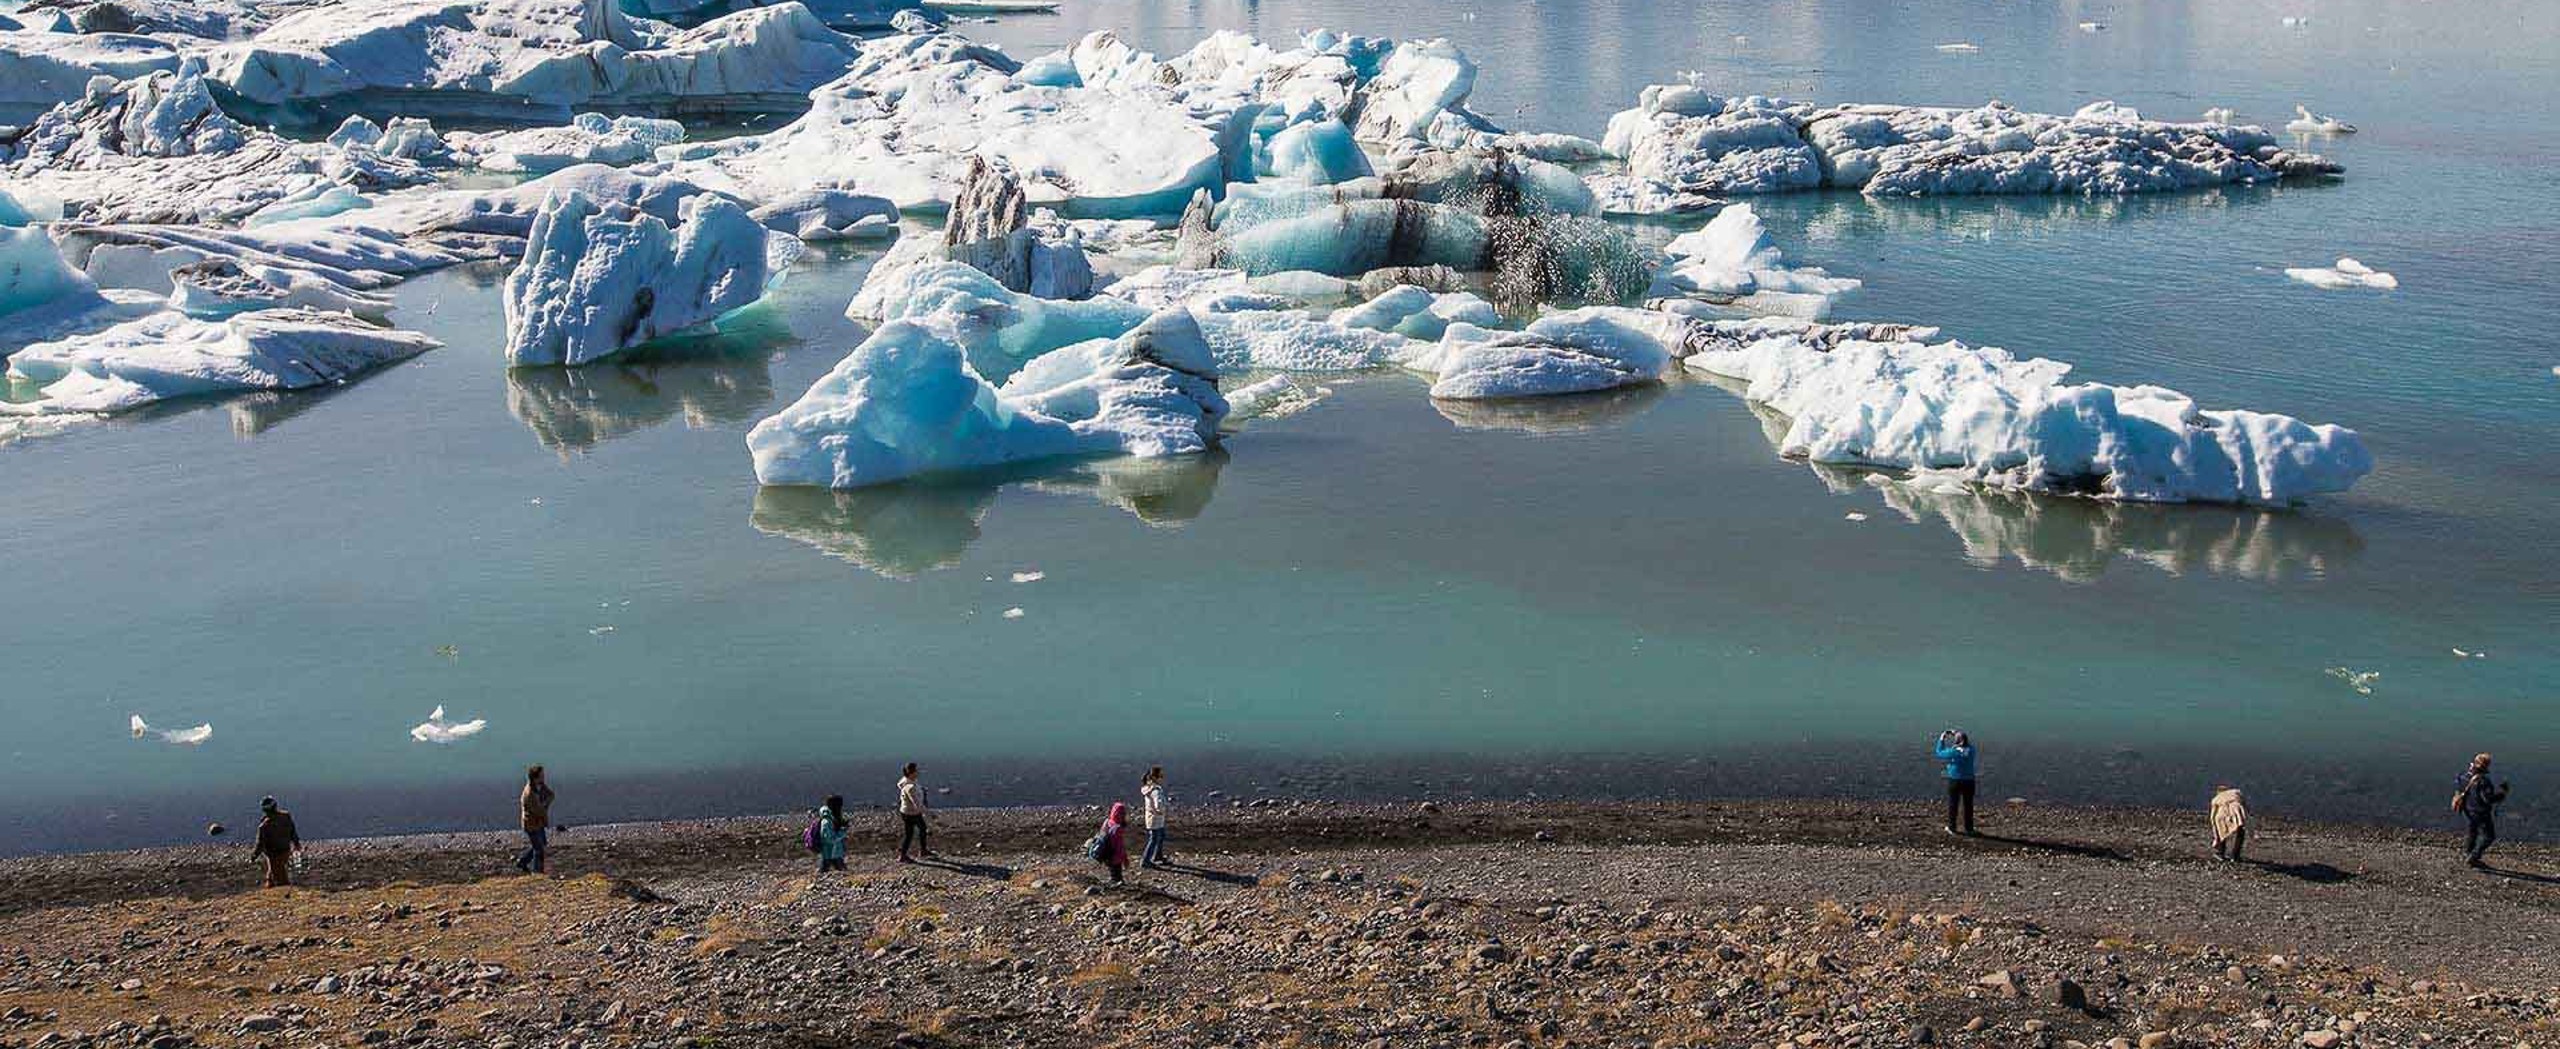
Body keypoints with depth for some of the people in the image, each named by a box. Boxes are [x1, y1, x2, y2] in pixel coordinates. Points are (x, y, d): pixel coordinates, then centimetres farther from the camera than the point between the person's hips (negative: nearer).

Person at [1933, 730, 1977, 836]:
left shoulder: (1953, 751, -16)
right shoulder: (1970, 750, -5)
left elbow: (1940, 753, 0)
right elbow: (1968, 743, 20)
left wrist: (1941, 740, 9)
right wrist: (1957, 735, 20)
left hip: (1955, 781, -3)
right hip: (1968, 781, 3)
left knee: (1953, 804, 9)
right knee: (1968, 805, 10)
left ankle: (1951, 827, 13)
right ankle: (1969, 828, 16)